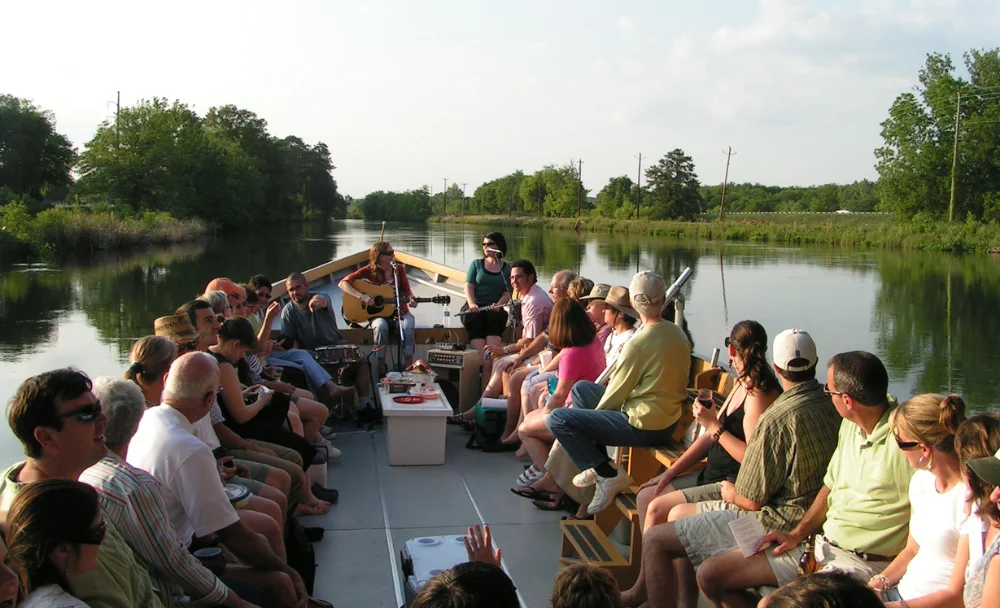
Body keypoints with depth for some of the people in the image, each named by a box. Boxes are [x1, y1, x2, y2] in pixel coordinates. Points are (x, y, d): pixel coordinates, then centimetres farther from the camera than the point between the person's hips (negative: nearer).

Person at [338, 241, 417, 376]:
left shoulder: (399, 269, 1)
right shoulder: (369, 271, -7)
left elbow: (407, 290, 6)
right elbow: (343, 283, -9)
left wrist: (411, 299, -17)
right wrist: (361, 296, -22)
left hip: (400, 312, 2)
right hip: (378, 313, -2)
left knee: (408, 326, -33)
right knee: (381, 327, -37)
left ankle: (409, 368, -24)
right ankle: (382, 369, -25)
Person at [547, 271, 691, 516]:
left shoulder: (638, 343, -22)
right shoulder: (678, 334, 3)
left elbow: (615, 394, -12)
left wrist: (595, 412, 7)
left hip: (644, 426, -9)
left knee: (558, 419, -9)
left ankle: (608, 475, -8)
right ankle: (596, 464, 22)